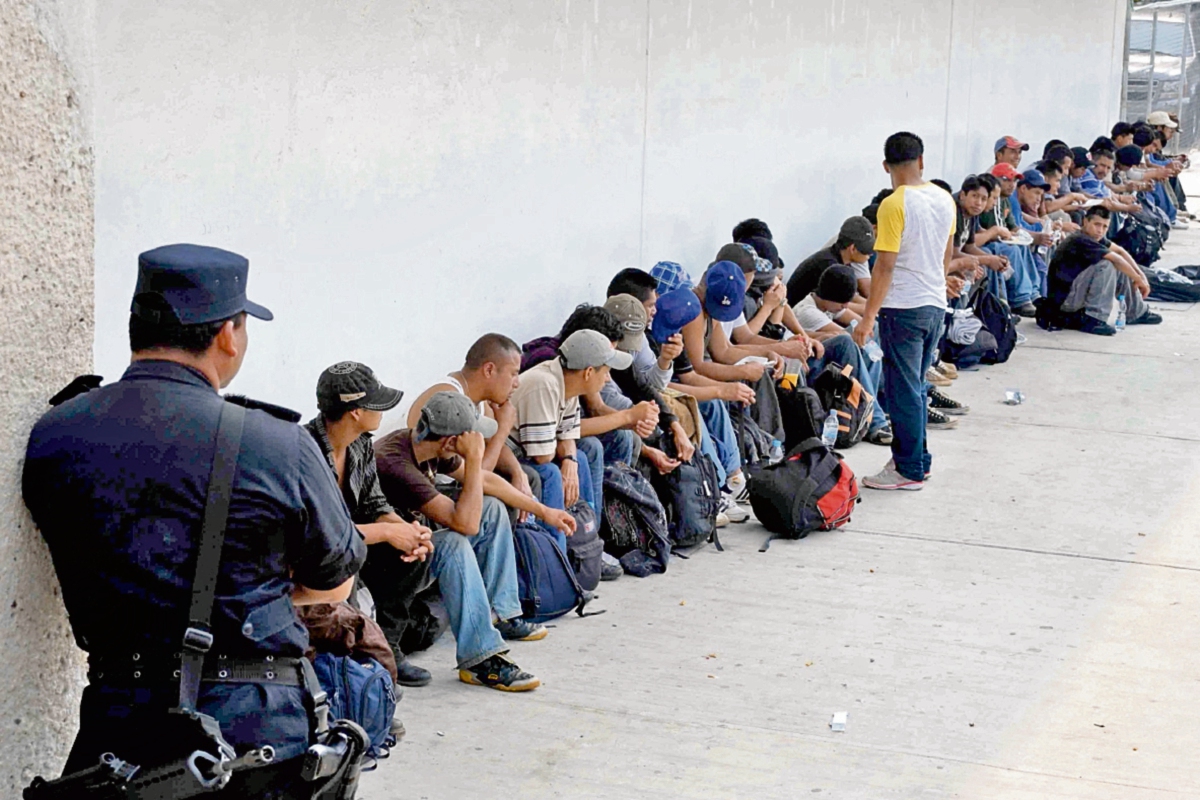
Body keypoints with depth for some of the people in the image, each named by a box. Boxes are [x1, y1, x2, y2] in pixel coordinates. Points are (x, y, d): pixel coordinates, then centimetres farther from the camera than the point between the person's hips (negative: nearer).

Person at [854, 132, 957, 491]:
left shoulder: (894, 205, -16)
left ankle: (910, 470, 5)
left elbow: (885, 266, -18)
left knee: (903, 391, 0)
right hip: (935, 306, 7)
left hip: (903, 309, -7)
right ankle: (917, 459, 23)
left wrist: (868, 317, -13)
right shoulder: (945, 200, 5)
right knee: (915, 388, 17)